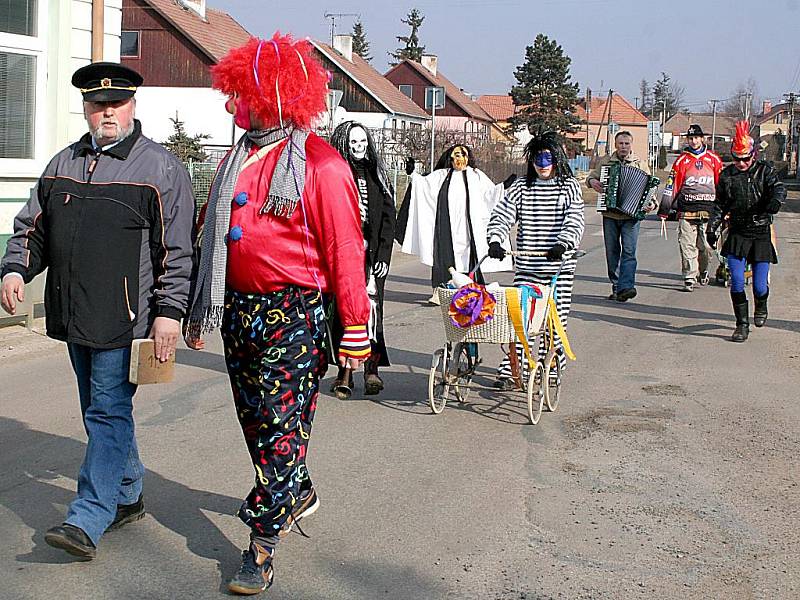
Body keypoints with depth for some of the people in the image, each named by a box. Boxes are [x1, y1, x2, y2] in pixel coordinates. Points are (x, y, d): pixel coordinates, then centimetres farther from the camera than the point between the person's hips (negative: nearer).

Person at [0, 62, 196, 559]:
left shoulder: (161, 167, -3)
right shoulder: (63, 164, 15)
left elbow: (177, 250, -8)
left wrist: (169, 311, -14)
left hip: (126, 316, -7)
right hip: (74, 314, 7)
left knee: (109, 412, -7)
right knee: (101, 410, 15)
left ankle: (88, 521, -6)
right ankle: (128, 496, 30)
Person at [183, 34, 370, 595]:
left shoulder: (321, 165, -10)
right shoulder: (236, 160, 13)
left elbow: (345, 250, -12)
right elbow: (214, 239, 19)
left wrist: (355, 325, -13)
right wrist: (201, 311, 19)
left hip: (293, 314, -7)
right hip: (238, 311, 8)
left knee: (281, 425, -4)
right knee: (255, 419, 16)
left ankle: (263, 546, 2)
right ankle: (298, 493, 39)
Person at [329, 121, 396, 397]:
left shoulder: (377, 173, 13)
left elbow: (389, 216, 9)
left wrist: (383, 255, 0)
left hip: (373, 253, 2)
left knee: (371, 307, -10)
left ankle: (372, 368, -11)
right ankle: (344, 372, 4)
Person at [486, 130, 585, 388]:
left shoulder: (570, 186, 3)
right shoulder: (521, 187, 8)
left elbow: (575, 222, -10)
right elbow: (502, 215, -1)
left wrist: (562, 244, -28)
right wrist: (495, 240, -20)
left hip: (559, 267, -1)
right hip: (526, 267, 1)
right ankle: (509, 370, -1)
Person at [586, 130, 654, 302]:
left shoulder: (640, 164, 6)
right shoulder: (604, 162, 11)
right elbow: (592, 176, 18)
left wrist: (651, 204, -12)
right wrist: (592, 181, -6)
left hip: (631, 214, -2)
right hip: (610, 215, 2)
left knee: (629, 251, -12)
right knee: (612, 252, 6)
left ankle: (625, 287, -18)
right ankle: (616, 286, 15)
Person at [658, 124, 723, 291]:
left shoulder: (713, 159, 9)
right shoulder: (682, 160, 6)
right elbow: (672, 185, 6)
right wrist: (664, 210, 2)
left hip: (708, 210, 1)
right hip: (687, 211, 0)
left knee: (705, 245, 2)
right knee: (687, 245, -5)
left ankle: (703, 271, 27)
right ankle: (689, 278, 1)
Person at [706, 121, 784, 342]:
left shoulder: (765, 170, -1)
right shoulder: (727, 175, 5)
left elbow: (778, 188, -17)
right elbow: (719, 204, 13)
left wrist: (775, 201, -40)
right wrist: (712, 228, 2)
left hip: (761, 234, -2)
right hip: (737, 234, 2)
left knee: (760, 286, -1)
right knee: (736, 282, -7)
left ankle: (761, 307, 34)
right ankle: (742, 325, 6)